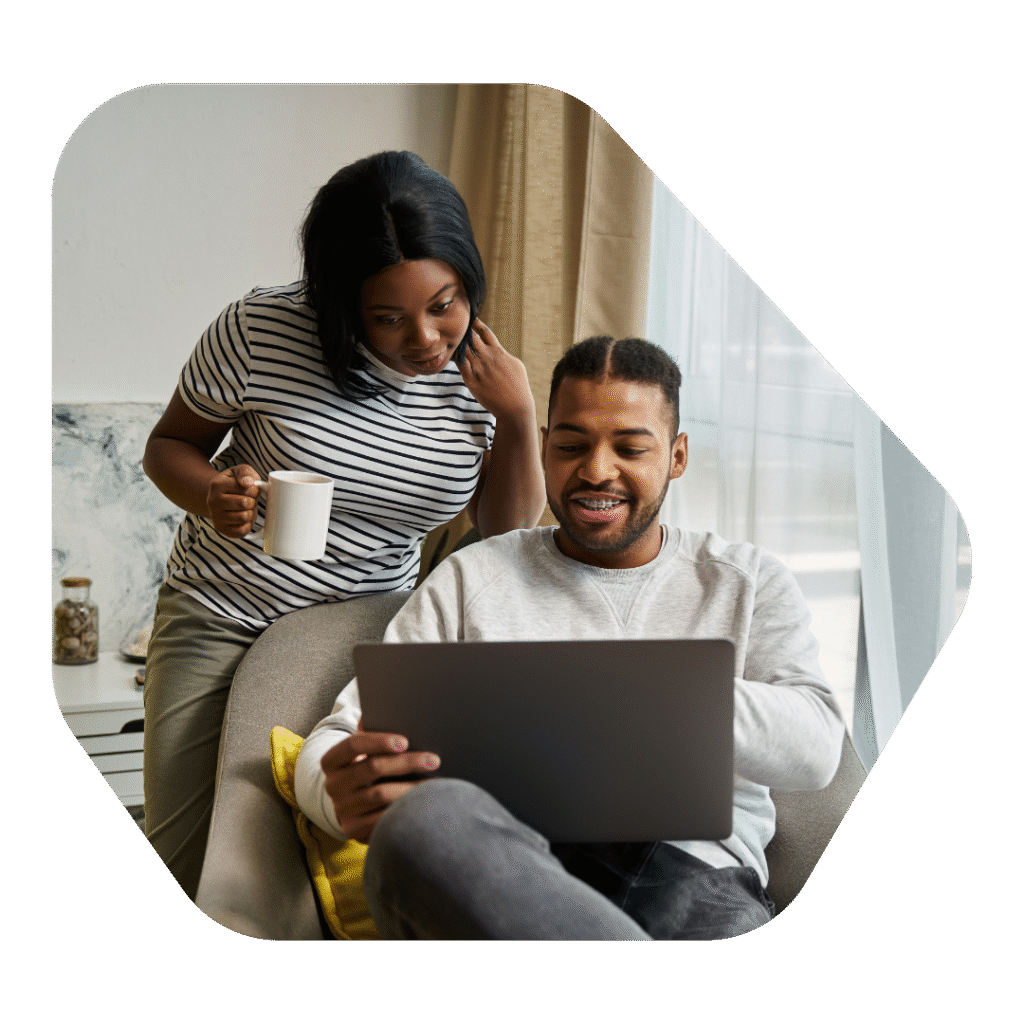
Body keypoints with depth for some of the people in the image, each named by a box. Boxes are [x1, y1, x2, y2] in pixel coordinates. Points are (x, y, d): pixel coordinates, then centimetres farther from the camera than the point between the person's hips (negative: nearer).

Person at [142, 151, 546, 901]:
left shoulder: (481, 373, -7)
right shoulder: (260, 331, -16)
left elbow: (508, 535, 2)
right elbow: (169, 445, 0)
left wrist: (519, 418, -14)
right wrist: (211, 496, -23)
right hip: (219, 617, -1)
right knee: (184, 866, -2)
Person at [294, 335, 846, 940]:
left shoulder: (748, 582, 21)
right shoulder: (472, 578, 20)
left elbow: (816, 749, 2)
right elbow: (336, 743, 13)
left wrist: (632, 690, -13)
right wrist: (349, 799, -14)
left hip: (698, 879, -3)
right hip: (505, 875, 4)